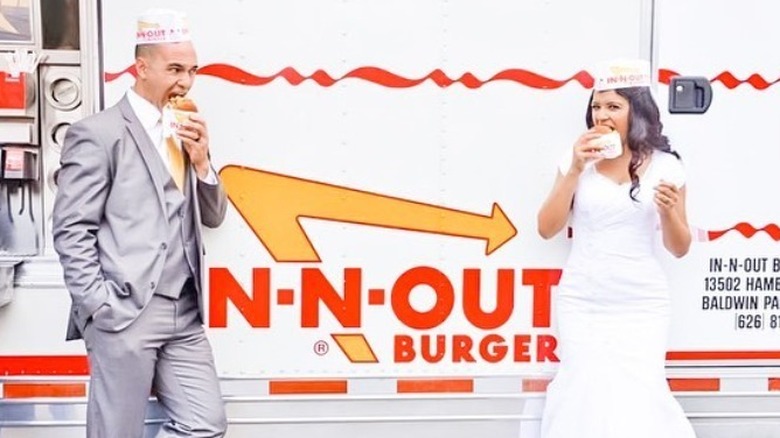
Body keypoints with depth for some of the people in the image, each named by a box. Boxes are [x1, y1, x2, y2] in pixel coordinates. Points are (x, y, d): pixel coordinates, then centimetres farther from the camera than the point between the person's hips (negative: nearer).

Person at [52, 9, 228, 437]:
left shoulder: (185, 134, 16)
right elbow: (71, 231, -9)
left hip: (185, 314, 7)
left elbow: (212, 217, 17)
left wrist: (201, 161, 0)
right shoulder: (98, 133, -5)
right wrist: (100, 307, -13)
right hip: (125, 312, -6)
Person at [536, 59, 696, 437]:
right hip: (581, 302, 0)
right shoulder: (578, 160, 1)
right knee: (586, 391, -2)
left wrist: (668, 211, -16)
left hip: (642, 304, 0)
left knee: (640, 395, -7)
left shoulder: (665, 166, 0)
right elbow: (547, 228, -3)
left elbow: (679, 248, 5)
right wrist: (575, 170, -10)